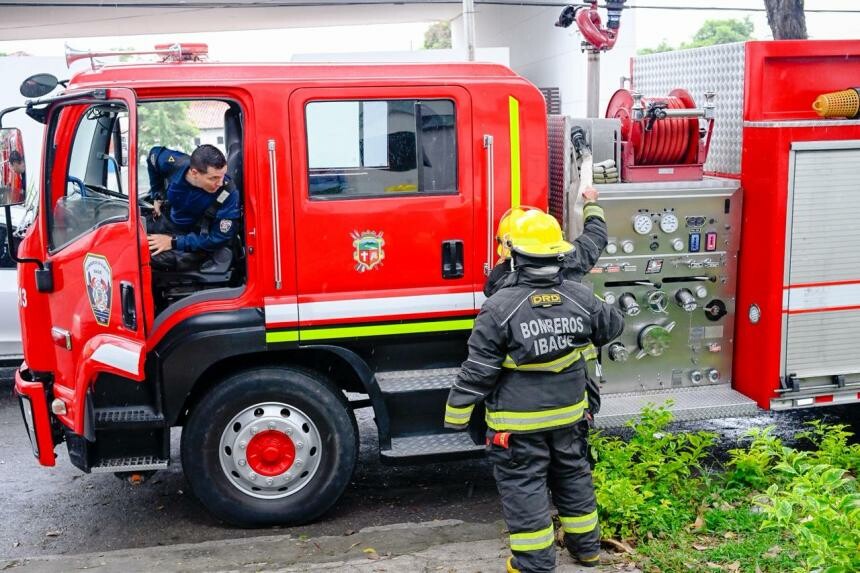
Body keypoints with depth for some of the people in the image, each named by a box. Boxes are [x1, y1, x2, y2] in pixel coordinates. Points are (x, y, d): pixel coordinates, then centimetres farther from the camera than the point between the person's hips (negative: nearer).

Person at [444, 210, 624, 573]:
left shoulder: (500, 307, -20)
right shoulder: (580, 298, -6)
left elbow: (477, 370, -16)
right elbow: (612, 326, 15)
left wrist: (457, 415, -5)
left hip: (519, 422, -5)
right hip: (568, 413, 5)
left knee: (524, 485, 7)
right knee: (573, 475, 21)